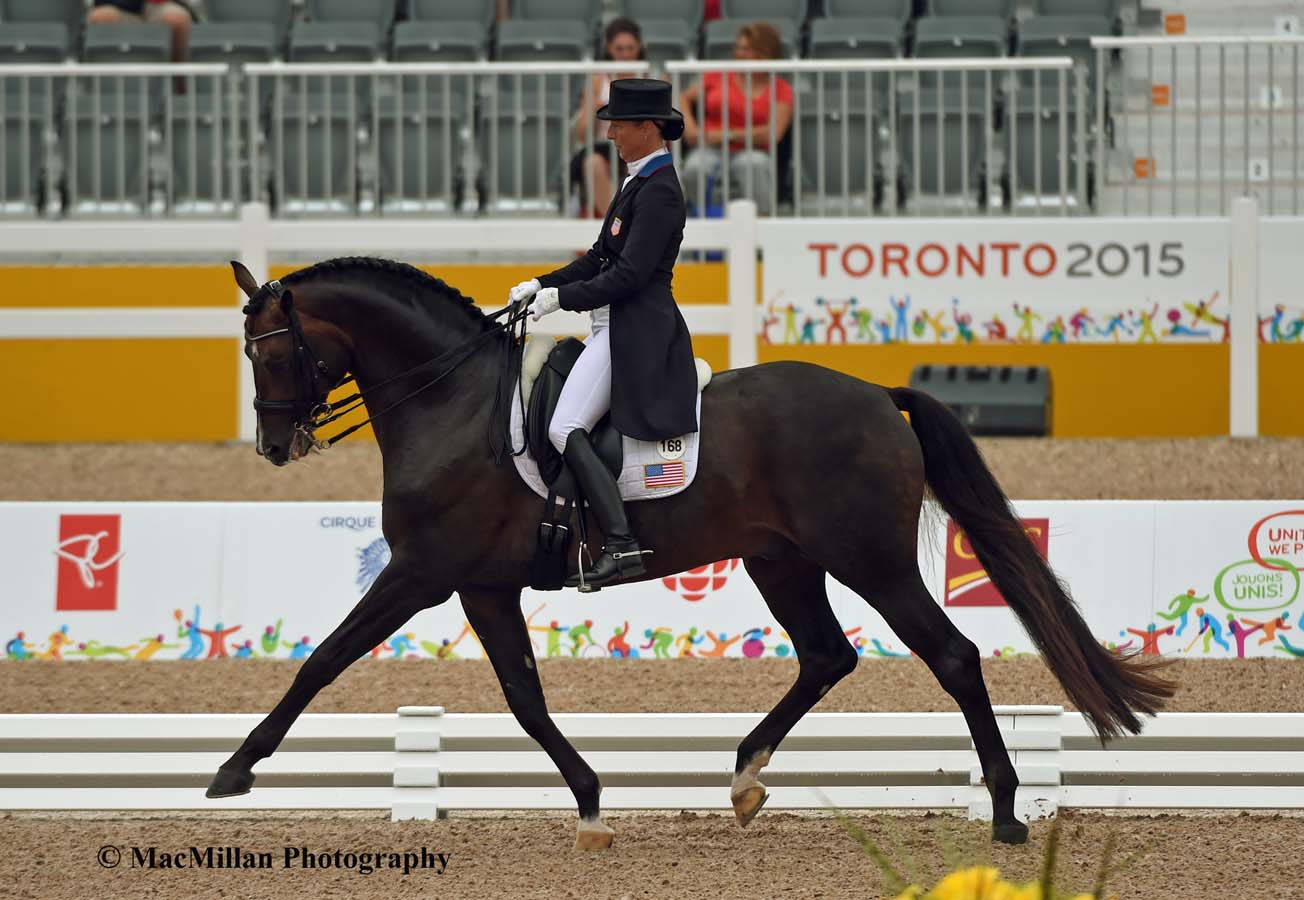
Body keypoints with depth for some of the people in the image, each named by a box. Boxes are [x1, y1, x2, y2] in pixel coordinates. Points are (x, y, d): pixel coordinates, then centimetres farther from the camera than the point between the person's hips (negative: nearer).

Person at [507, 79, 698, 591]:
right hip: (616, 326, 11)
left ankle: (621, 545, -28)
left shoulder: (659, 192, -15)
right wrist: (542, 285, 10)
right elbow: (601, 258, 20)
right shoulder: (640, 182, 17)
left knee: (566, 430, -20)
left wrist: (563, 297, -18)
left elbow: (630, 274, -21)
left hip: (634, 330, -11)